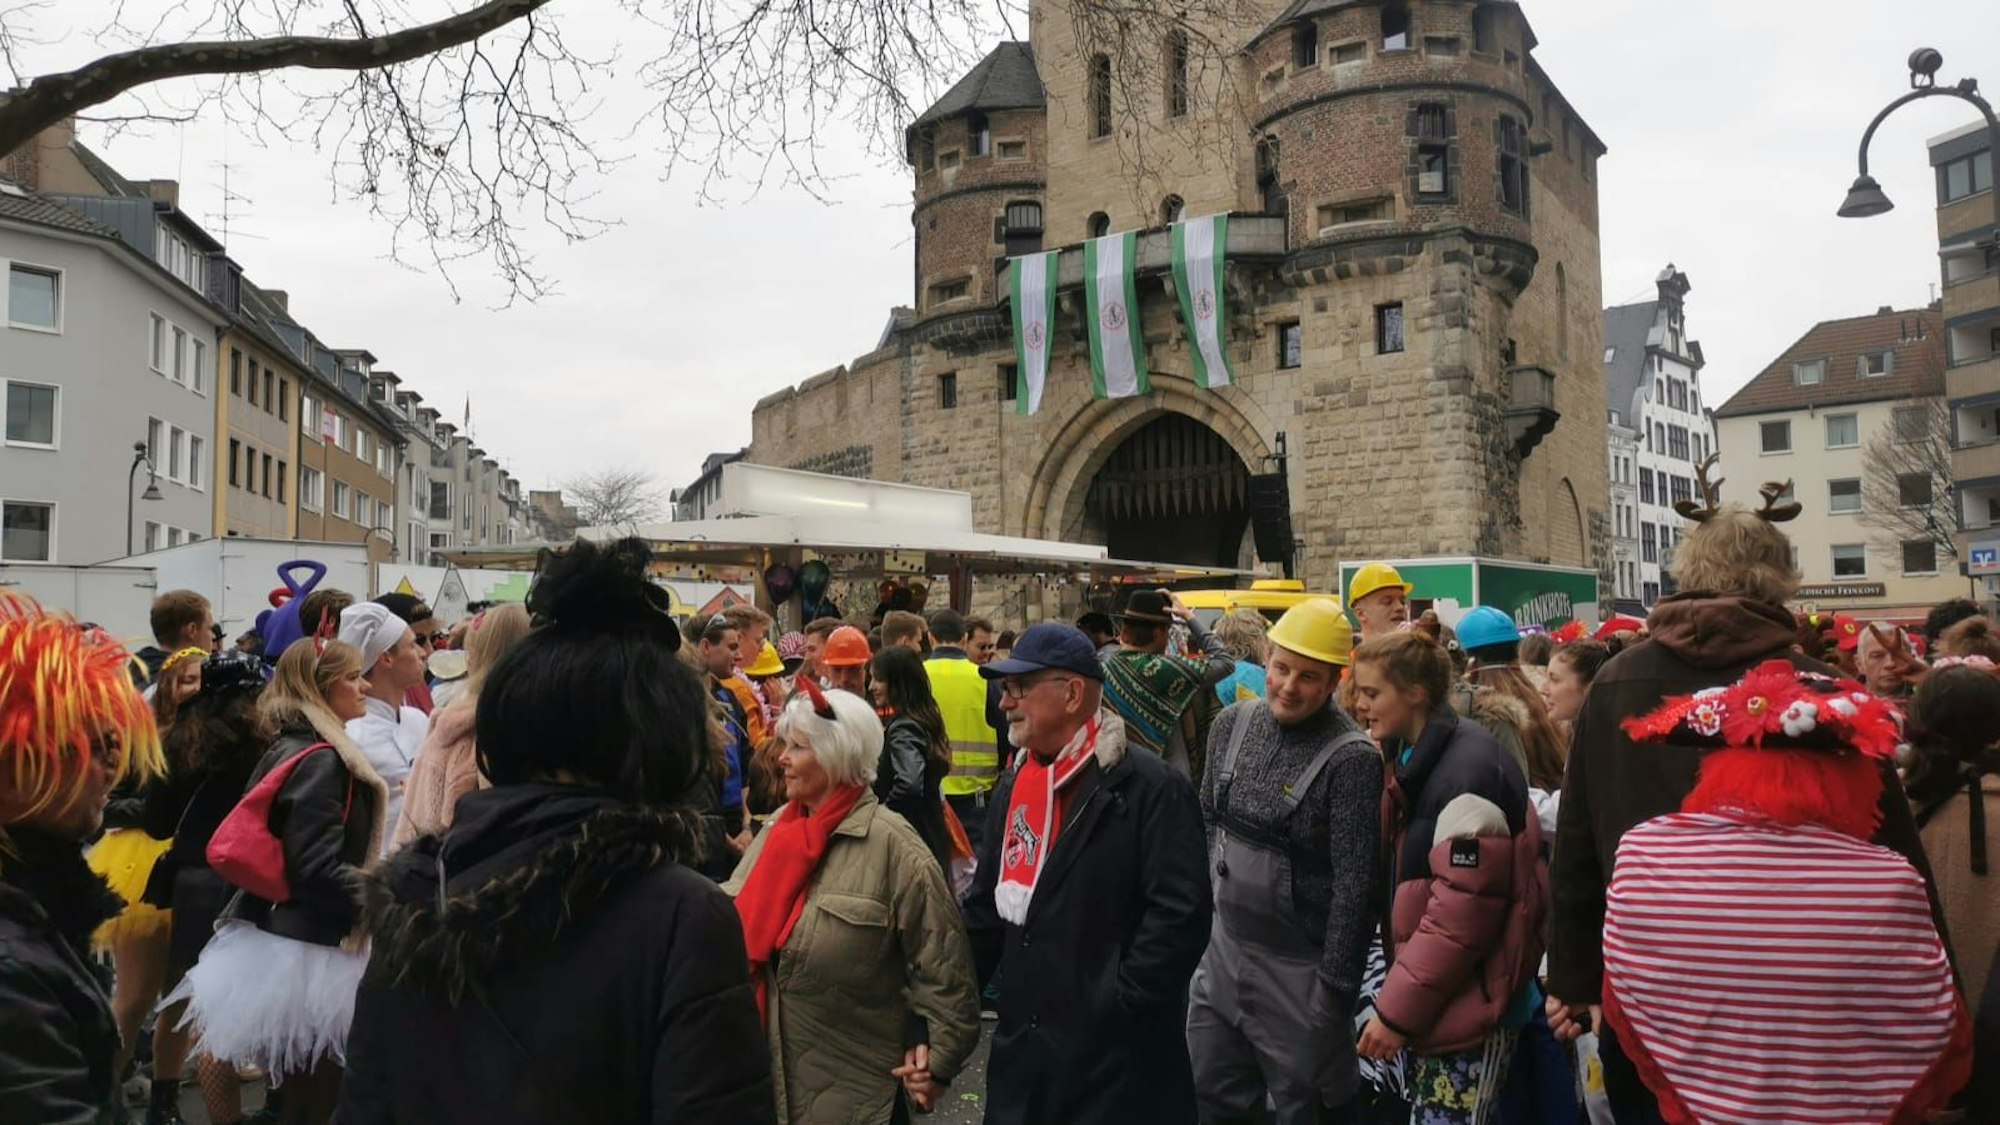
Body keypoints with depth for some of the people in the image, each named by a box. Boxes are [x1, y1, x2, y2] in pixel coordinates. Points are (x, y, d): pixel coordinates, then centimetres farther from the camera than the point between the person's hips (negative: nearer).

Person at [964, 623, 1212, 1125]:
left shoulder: (1152, 789, -14)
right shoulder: (1013, 788, 9)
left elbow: (1181, 915, -19)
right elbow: (985, 908, 15)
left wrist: (1120, 1006, -18)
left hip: (1117, 1059, -6)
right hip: (1021, 1049, 7)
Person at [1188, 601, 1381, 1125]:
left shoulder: (1352, 758, -19)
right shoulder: (1232, 723, -1)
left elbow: (1354, 884, -17)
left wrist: (1334, 984, -15)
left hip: (1300, 968, -5)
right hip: (1225, 946, 6)